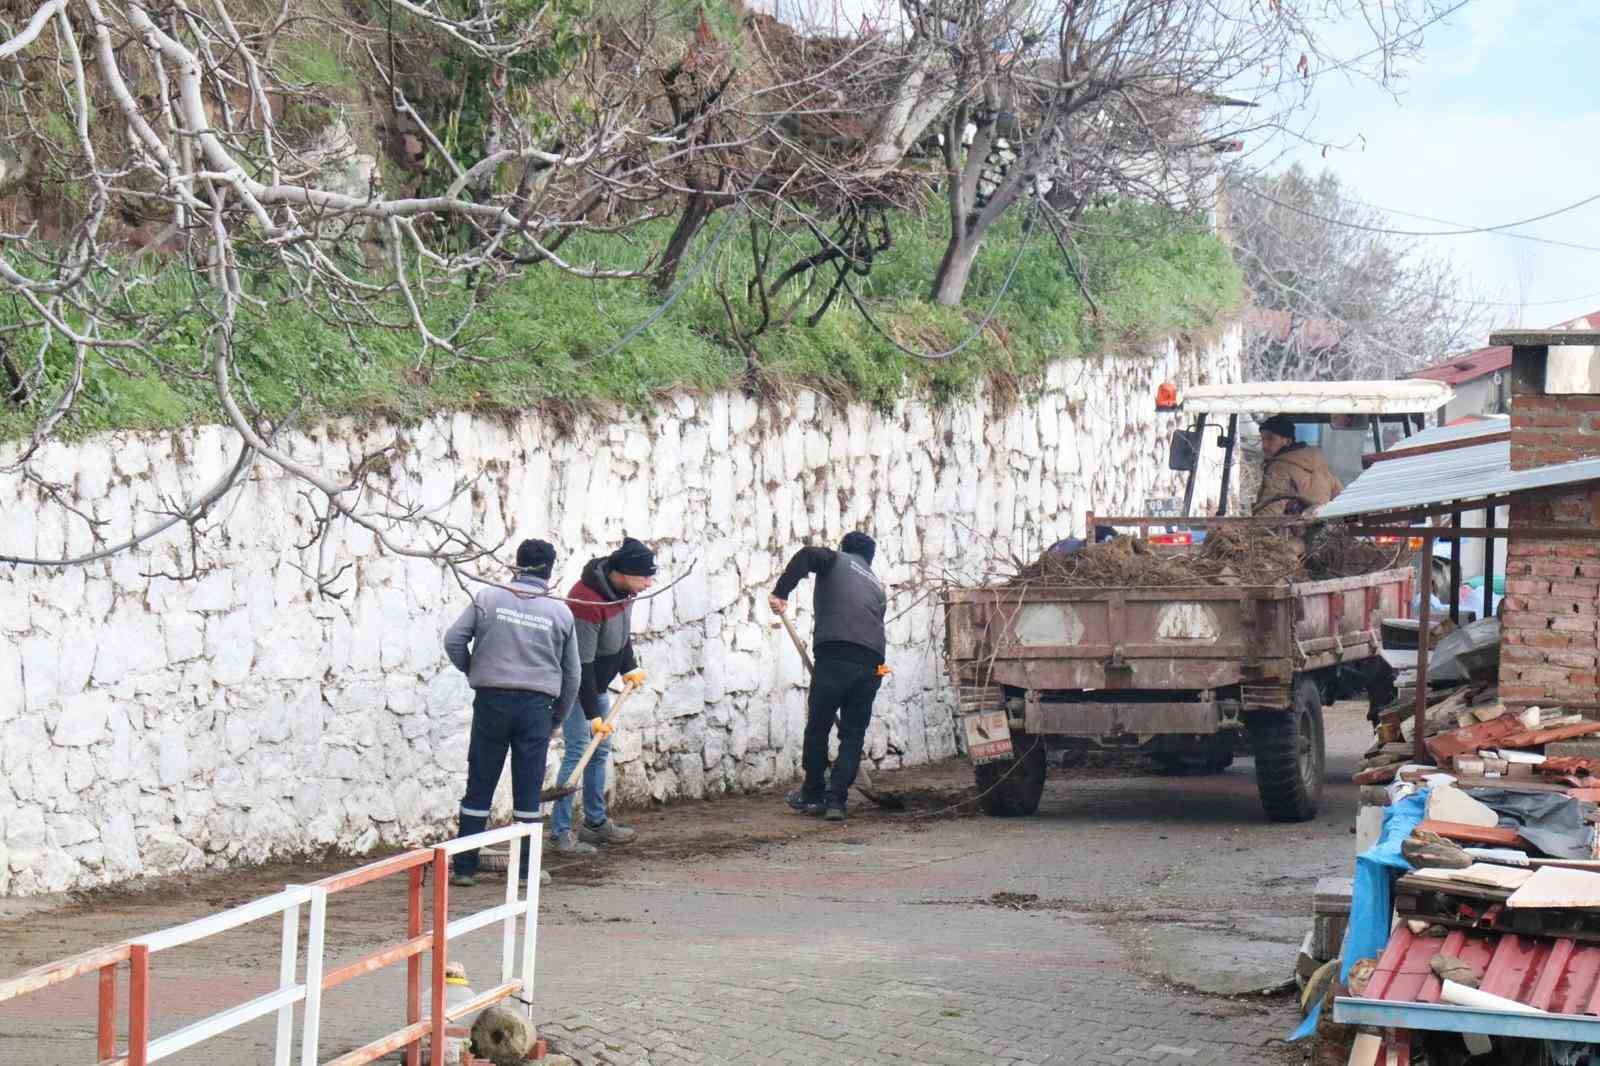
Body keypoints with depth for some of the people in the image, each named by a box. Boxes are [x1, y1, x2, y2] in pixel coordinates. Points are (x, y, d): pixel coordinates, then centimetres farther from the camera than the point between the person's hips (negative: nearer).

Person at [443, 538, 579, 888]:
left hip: (492, 701, 0)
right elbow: (571, 674, 12)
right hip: (536, 707, 0)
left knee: (479, 788, 5)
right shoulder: (560, 613, 5)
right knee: (528, 791, 6)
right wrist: (558, 717, 24)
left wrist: (472, 670, 16)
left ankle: (464, 868, 7)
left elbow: (454, 640, -3)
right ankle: (526, 869, 10)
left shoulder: (488, 599, 1)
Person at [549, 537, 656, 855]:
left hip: (598, 683, 9)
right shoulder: (587, 601, -35)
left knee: (600, 752, 15)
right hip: (575, 686, -9)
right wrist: (593, 715, -29)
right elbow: (581, 663, -32)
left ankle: (596, 822, 27)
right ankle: (560, 832, -7)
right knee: (578, 752, -11)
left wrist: (628, 669, 10)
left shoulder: (624, 588, -8)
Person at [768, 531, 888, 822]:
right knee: (853, 734, 9)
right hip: (872, 663, 4)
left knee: (818, 726, 9)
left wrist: (781, 592, -10)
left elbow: (807, 556, -9)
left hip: (835, 658, -4)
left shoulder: (836, 561, 14)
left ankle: (813, 795, 18)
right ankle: (836, 800, 3)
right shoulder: (877, 587, 28)